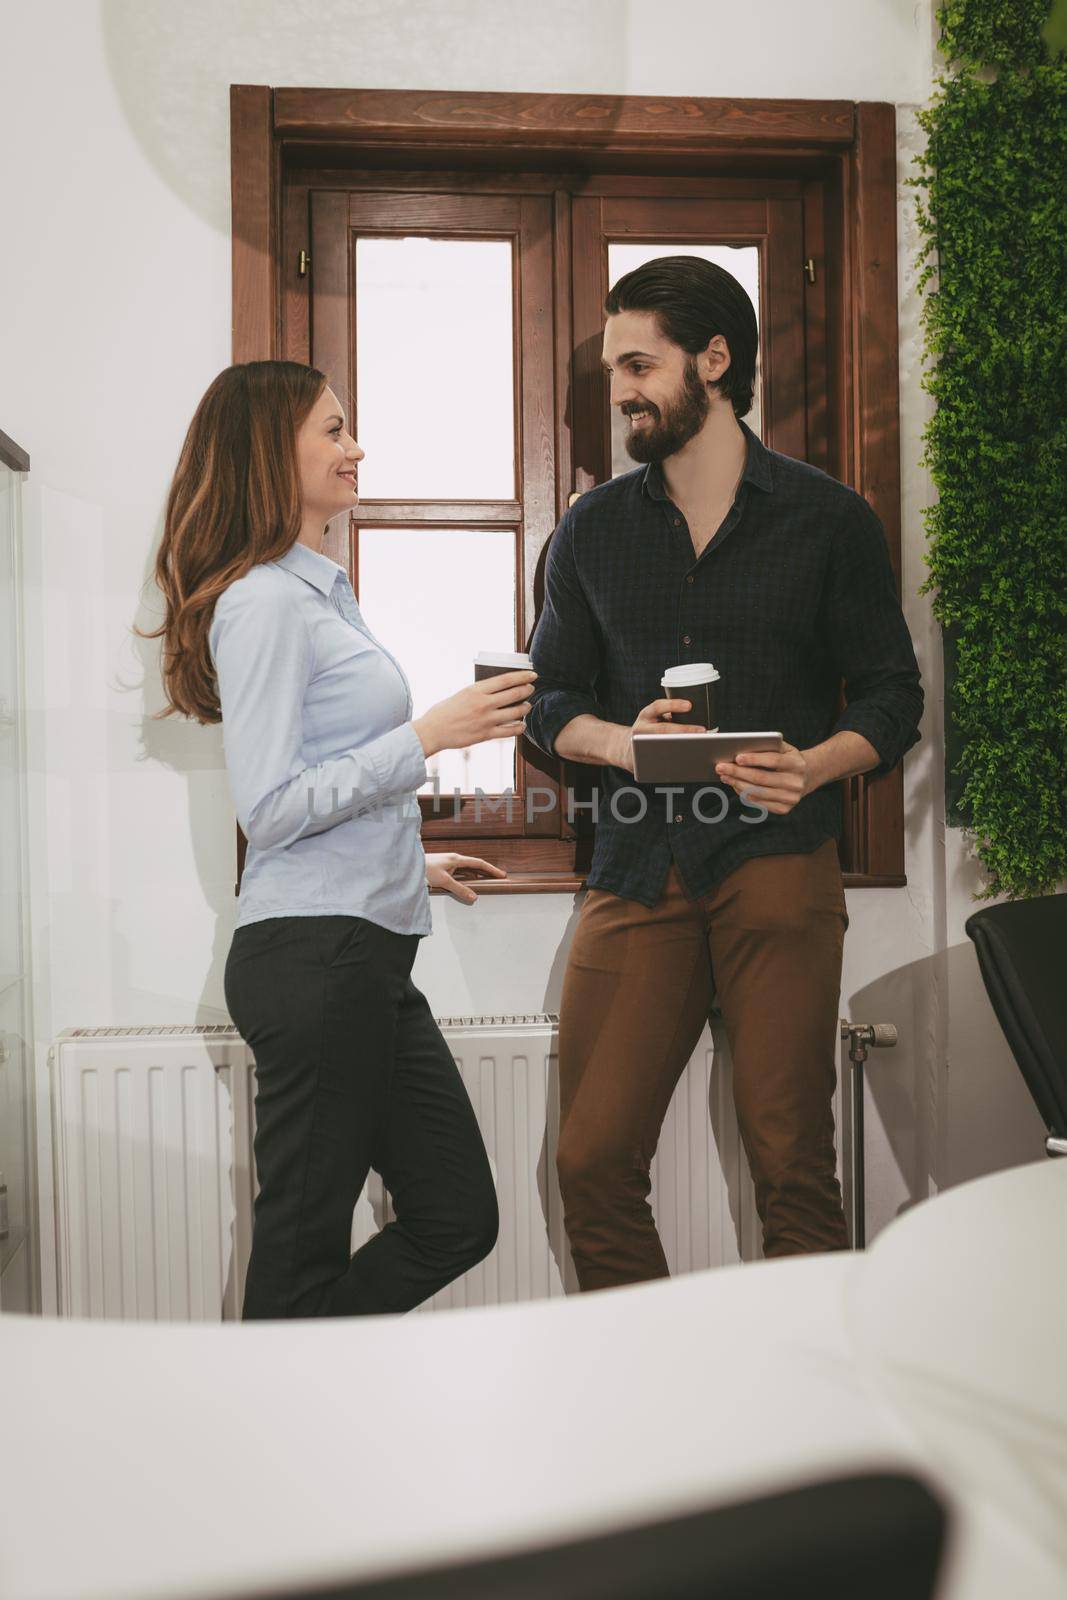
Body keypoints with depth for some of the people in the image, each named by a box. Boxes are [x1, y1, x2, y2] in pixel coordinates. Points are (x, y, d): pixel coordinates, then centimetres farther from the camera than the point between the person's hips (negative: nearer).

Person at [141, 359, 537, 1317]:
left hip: (367, 955, 10)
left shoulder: (319, 594, 20)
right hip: (314, 953, -10)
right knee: (306, 1247, 1)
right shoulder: (266, 601, -10)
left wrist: (409, 862, 27)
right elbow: (268, 807, -17)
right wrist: (427, 737, -17)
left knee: (459, 1220, 12)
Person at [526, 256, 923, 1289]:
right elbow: (549, 700, 15)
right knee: (592, 1164, -1)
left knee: (792, 1166, -2)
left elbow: (892, 698, 7)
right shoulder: (592, 530, 15)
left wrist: (814, 766, -14)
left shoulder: (829, 520, 7)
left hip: (778, 864, -2)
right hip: (637, 868, 3)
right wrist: (621, 741, -8)